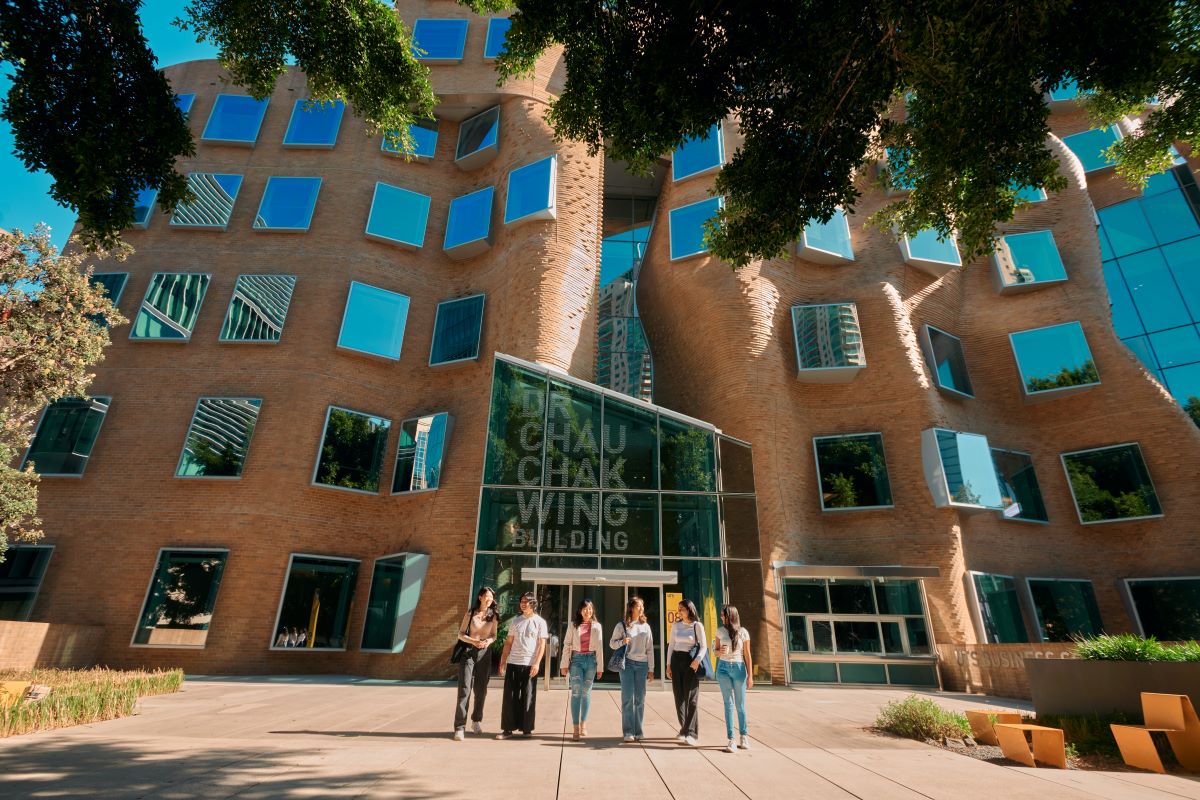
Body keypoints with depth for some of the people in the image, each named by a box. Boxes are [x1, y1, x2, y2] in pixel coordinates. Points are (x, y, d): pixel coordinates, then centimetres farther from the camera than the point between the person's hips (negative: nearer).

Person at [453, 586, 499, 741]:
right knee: (465, 689, -10)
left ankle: (477, 720, 31)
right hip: (469, 652, -3)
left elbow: (493, 635, 11)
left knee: (481, 690, 11)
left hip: (485, 653, 3)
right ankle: (460, 727, -7)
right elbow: (460, 634, -1)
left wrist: (488, 641, -11)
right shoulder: (471, 614, -4)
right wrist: (473, 641, -18)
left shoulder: (493, 616, 3)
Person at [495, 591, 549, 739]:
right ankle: (508, 728, 13)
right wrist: (503, 661, 7)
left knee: (528, 697, 3)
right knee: (510, 696, 4)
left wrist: (537, 663, -13)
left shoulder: (540, 622, -1)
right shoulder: (515, 621, 9)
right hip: (513, 663, 3)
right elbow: (508, 643, 12)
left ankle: (527, 728, 15)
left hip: (530, 665, -3)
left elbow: (542, 644, -4)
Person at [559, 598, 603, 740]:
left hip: (591, 660, 1)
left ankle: (583, 724, 22)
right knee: (576, 693, -6)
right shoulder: (573, 626, 3)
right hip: (576, 659, -1)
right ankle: (576, 728, -4)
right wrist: (564, 664, -4)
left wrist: (600, 667, 1)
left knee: (586, 693, 9)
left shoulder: (597, 626, 5)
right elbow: (567, 645, 1)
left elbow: (600, 647, 4)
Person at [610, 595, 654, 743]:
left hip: (642, 664, 3)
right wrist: (622, 641, -14)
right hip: (627, 664, -3)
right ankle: (628, 732, 2)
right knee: (627, 698, -5)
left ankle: (638, 732, 14)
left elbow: (650, 649, 10)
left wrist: (651, 669, 7)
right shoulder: (621, 625, 1)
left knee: (640, 699, 5)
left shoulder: (646, 627, 9)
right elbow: (612, 643, 6)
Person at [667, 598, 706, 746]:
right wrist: (668, 664, 7)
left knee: (691, 697, -6)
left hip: (690, 662, -4)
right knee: (679, 696, 7)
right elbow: (671, 645, 11)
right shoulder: (676, 625, 8)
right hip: (676, 660, 4)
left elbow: (703, 646, -5)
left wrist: (697, 660, -20)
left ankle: (691, 733, -4)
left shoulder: (697, 625, -4)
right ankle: (685, 729, 18)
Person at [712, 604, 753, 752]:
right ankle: (731, 740, 4)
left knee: (740, 705, 6)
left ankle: (744, 736, 24)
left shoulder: (743, 632, -2)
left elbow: (747, 655, 1)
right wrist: (719, 652, -15)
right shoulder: (720, 631, 3)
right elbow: (715, 650, 9)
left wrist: (750, 675, -1)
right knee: (728, 704, 0)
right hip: (723, 668, 1)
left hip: (739, 668, -1)